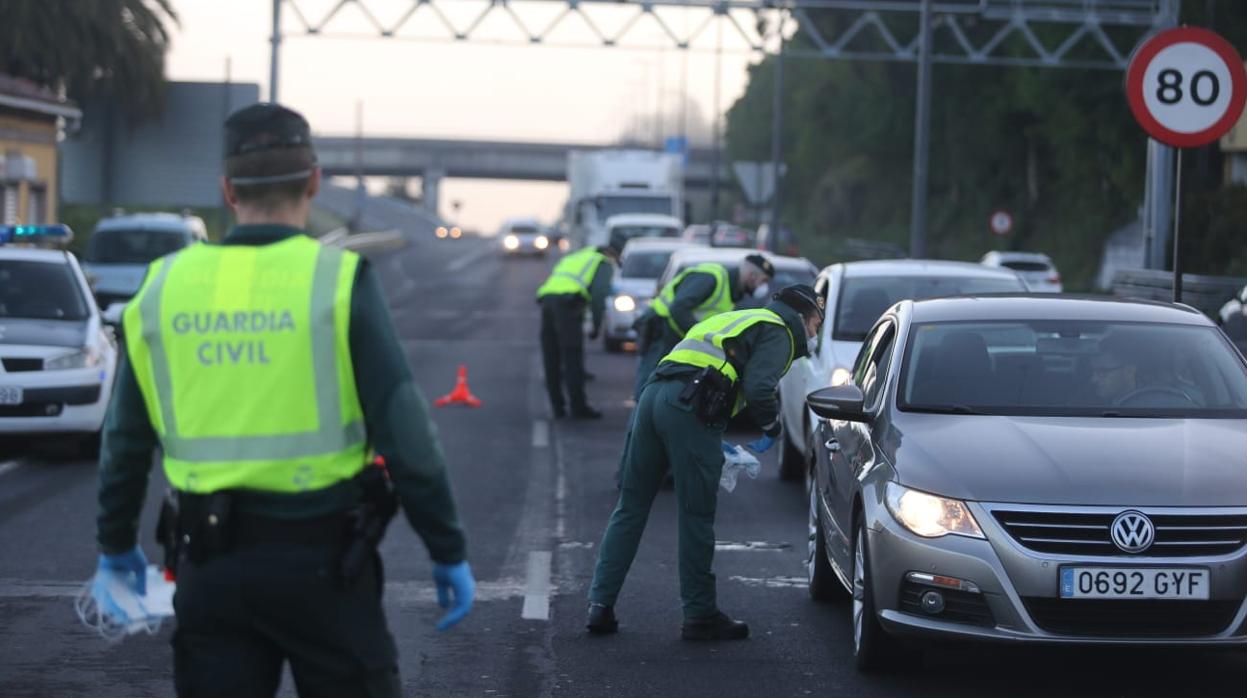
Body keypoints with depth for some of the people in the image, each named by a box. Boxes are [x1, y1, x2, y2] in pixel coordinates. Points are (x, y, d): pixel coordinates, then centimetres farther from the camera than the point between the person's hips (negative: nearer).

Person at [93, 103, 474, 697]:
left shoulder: (163, 286, 2)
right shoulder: (337, 279, -9)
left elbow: (125, 440, 10)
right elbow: (404, 432, -11)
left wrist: (117, 545, 24)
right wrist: (448, 552, -3)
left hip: (210, 560, 3)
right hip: (320, 558, -3)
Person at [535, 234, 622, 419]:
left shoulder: (575, 258, 34)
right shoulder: (605, 264, 11)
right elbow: (599, 294, -4)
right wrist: (597, 325, 0)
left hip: (546, 299, 7)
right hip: (568, 303, -7)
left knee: (552, 360, 11)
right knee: (572, 358, -6)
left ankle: (558, 407, 13)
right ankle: (579, 407, -7)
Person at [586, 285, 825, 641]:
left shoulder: (735, 320, 34)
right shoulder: (778, 334, 8)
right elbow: (757, 387, -10)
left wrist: (716, 442, 29)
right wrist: (771, 425, 10)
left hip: (653, 394, 8)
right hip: (690, 407, -8)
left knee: (630, 508, 12)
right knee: (696, 517, 1)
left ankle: (601, 605, 9)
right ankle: (700, 616, 8)